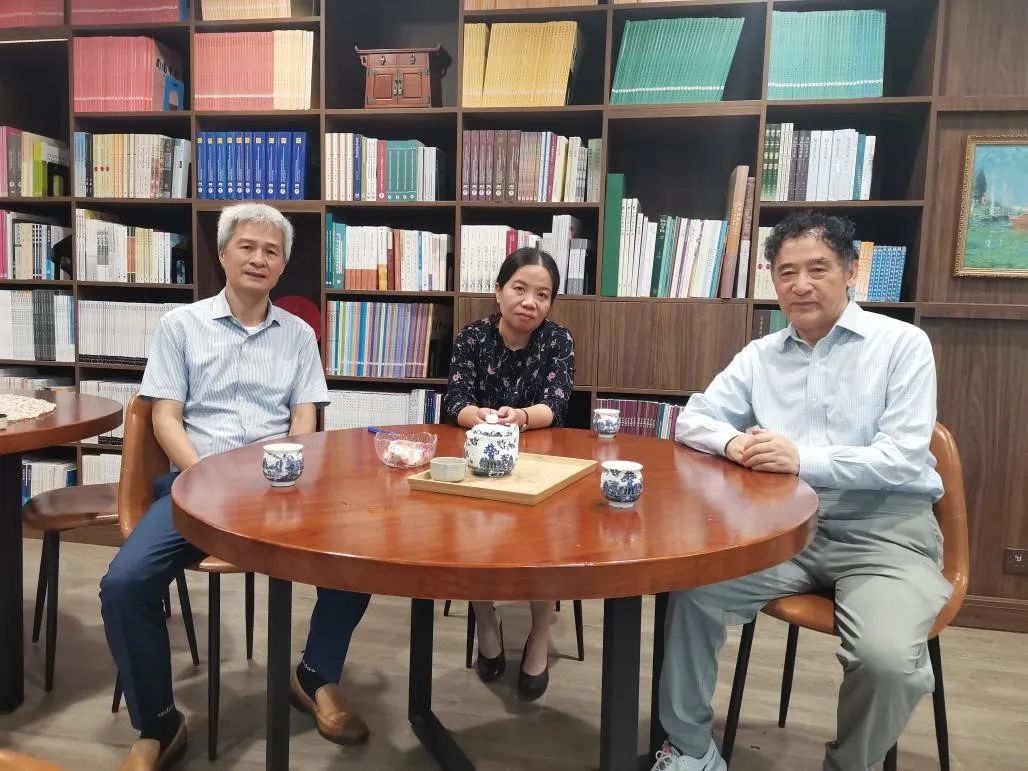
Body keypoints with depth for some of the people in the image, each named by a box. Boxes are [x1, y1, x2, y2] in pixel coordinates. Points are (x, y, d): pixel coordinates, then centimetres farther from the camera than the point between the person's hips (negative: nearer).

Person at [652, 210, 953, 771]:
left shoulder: (902, 343, 0)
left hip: (886, 529, -3)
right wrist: (733, 442, -11)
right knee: (691, 590, -17)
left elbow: (904, 460, -9)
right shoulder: (760, 356, 11)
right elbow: (691, 420, 12)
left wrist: (803, 459, -23)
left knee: (887, 659, -28)